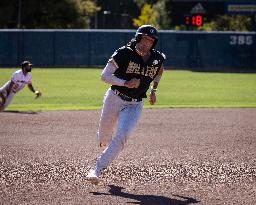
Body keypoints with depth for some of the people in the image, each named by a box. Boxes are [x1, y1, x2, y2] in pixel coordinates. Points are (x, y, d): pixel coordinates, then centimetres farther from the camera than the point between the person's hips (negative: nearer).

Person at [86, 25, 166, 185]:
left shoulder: (157, 59, -3)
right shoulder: (124, 53, -15)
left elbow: (159, 70, 23)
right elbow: (105, 76, -17)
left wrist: (154, 89, 15)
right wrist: (126, 83, -28)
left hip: (135, 105, 1)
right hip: (115, 98, -1)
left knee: (122, 137, -17)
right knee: (105, 135, 13)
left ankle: (98, 169, -14)